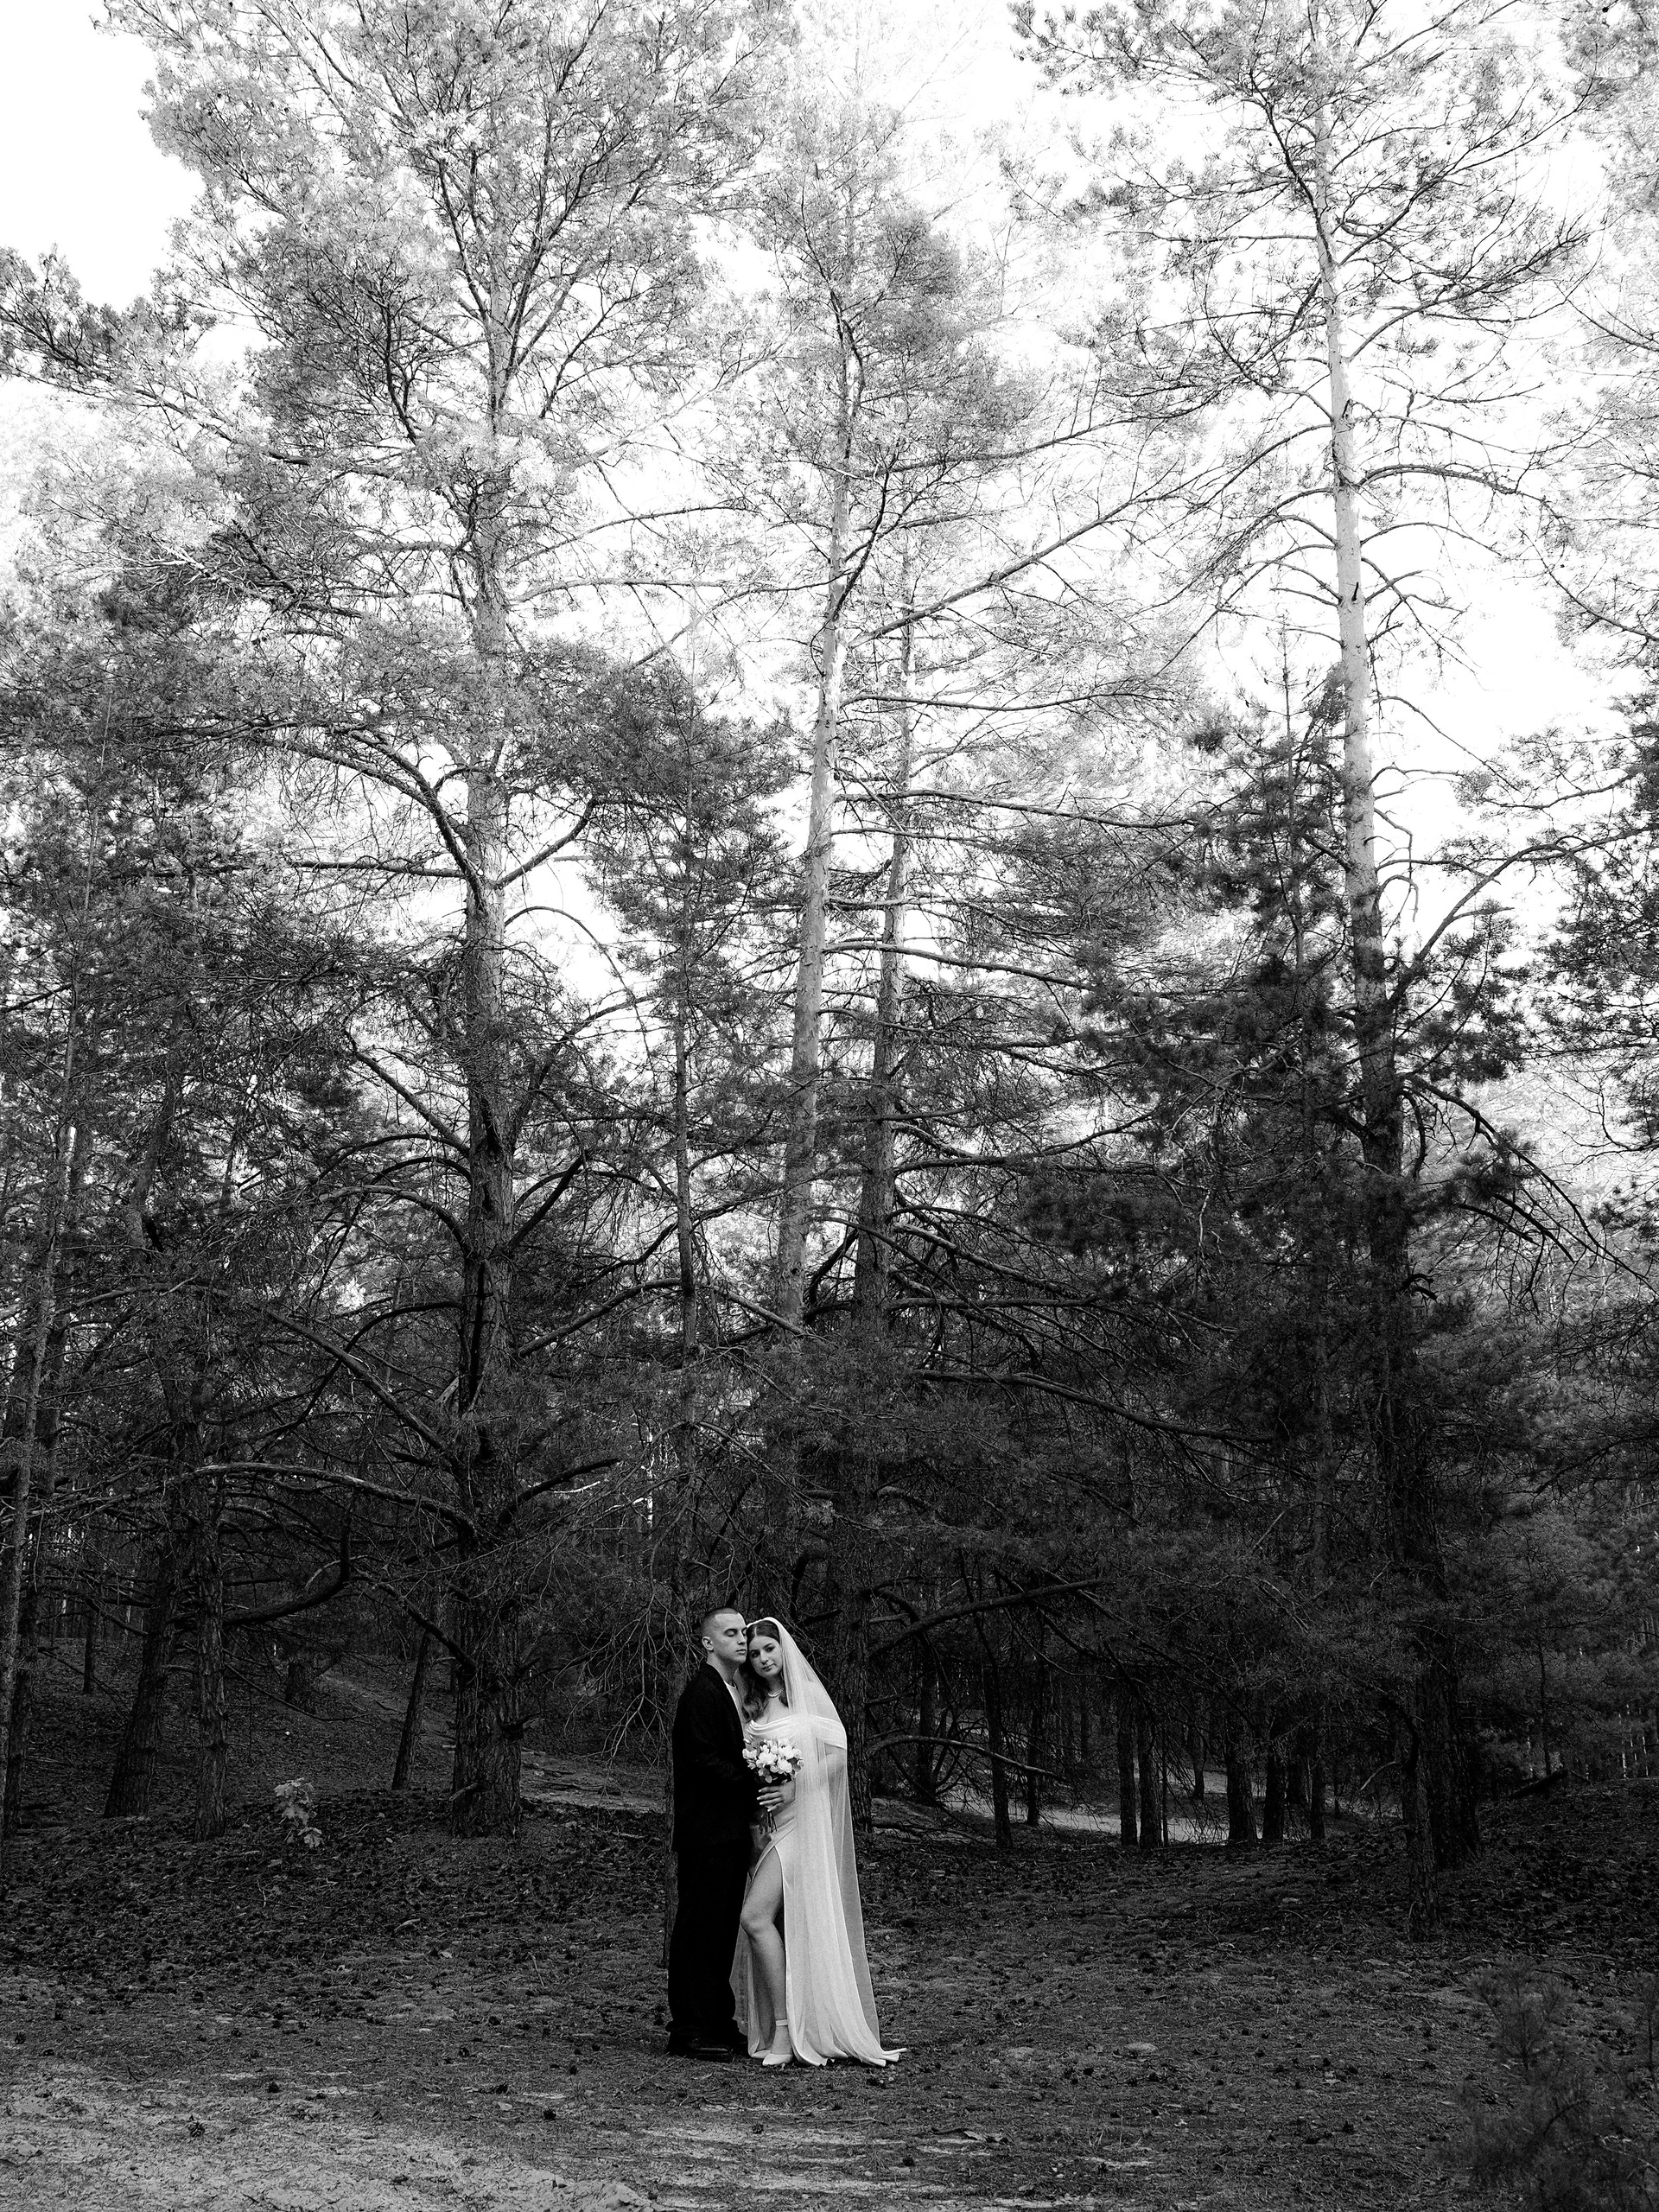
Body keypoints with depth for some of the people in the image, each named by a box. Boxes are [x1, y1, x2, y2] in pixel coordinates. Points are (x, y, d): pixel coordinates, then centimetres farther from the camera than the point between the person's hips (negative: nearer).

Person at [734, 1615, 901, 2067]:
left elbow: (838, 1754, -6)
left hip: (803, 1819, -6)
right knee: (782, 1928, 3)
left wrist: (797, 1787, -16)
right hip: (768, 1823, 6)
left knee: (757, 1917, -18)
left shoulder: (808, 1694, -2)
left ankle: (785, 2030, -12)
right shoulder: (753, 1708, 13)